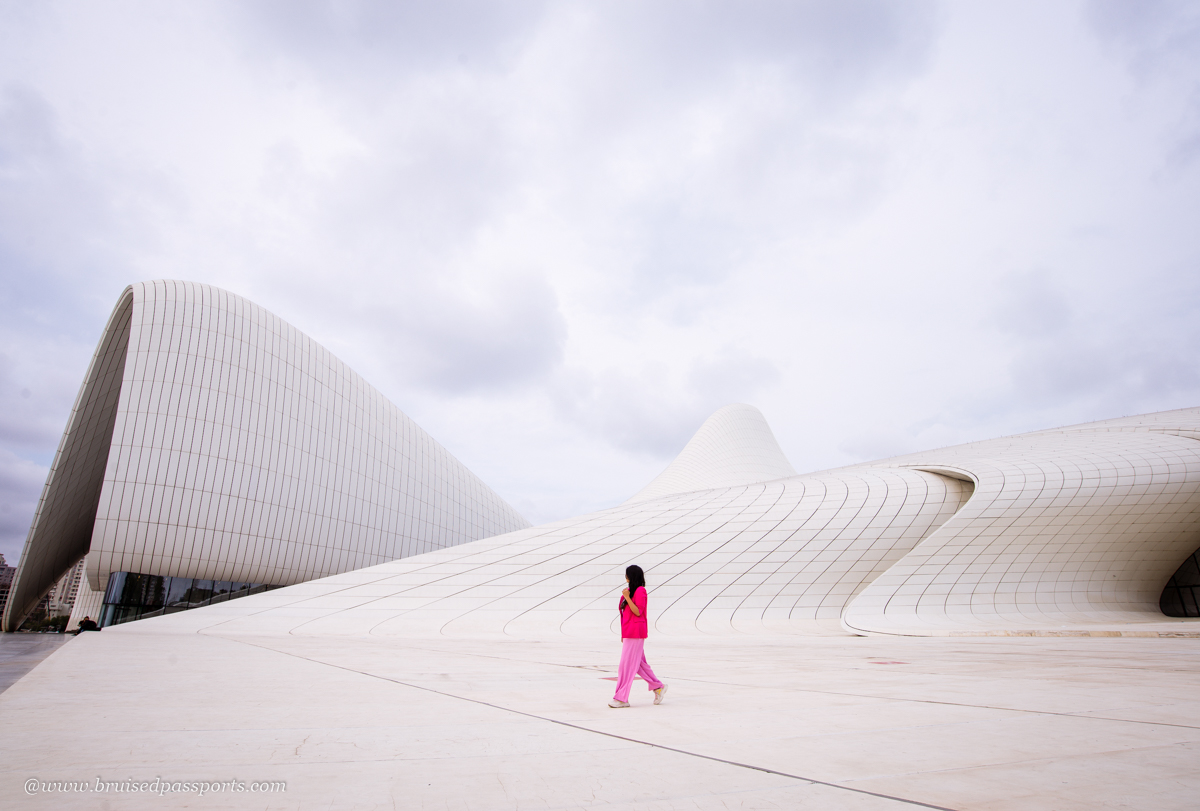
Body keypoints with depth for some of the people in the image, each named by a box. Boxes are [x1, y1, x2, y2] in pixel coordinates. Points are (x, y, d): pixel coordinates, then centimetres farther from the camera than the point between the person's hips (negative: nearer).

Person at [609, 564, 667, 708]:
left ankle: (621, 698, -1)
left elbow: (638, 612, -18)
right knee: (639, 663, 14)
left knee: (627, 665, -6)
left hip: (635, 632, -9)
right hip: (629, 632, 9)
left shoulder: (640, 591, -12)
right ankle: (658, 687, 24)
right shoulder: (631, 590, 15)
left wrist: (627, 597, -22)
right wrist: (623, 634, 20)